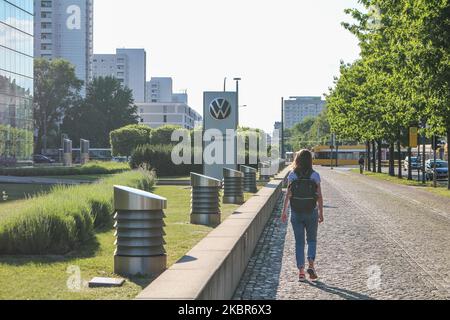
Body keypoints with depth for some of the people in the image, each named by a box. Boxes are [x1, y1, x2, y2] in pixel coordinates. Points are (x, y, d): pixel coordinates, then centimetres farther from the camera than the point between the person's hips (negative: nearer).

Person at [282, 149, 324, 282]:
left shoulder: (292, 175, -4)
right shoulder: (315, 175, -5)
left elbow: (288, 194, -7)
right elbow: (319, 196, -4)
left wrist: (284, 211, 0)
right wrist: (321, 213, 5)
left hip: (296, 213, 1)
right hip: (311, 213, 0)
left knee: (299, 242, 9)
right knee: (312, 240, 14)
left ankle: (301, 271, 6)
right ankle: (311, 265, -6)